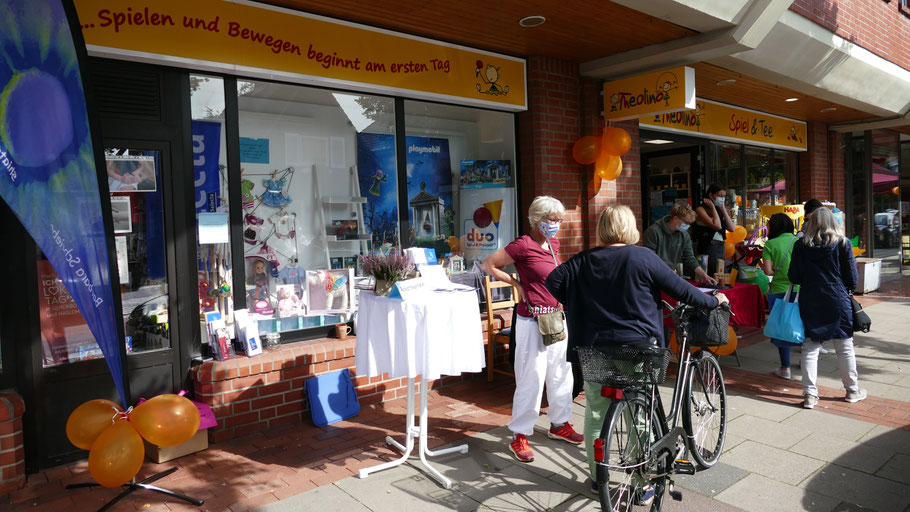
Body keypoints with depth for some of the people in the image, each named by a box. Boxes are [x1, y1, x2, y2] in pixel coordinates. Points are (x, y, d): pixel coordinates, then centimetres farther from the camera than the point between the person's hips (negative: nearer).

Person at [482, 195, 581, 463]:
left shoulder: (554, 244, 9)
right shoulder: (523, 245, -14)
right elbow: (489, 265, -8)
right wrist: (518, 285, -6)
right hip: (533, 321, -8)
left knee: (561, 373, 16)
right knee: (531, 378, -4)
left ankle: (560, 424, 34)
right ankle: (519, 436, 9)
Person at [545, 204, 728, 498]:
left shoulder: (584, 261, 0)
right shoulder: (643, 257, -9)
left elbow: (553, 281, -1)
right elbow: (680, 290, -5)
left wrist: (576, 304, 14)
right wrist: (714, 301, 11)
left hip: (595, 350, 3)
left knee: (595, 415, 15)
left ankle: (596, 477, 28)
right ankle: (643, 486, 21)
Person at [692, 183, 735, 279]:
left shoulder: (719, 210, 16)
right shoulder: (701, 209, -6)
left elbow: (731, 228, 6)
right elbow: (717, 225, -19)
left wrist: (723, 209, 6)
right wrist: (713, 207, -8)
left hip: (721, 248, 8)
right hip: (708, 249, -8)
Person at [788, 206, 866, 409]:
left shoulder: (801, 245, -1)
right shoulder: (842, 243, -4)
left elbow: (794, 277, 1)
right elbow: (852, 278, -2)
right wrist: (848, 289, 18)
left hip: (809, 303, 1)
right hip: (838, 301, -1)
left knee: (810, 348, 5)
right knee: (845, 347, 12)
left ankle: (810, 394, 4)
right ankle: (852, 390, 25)